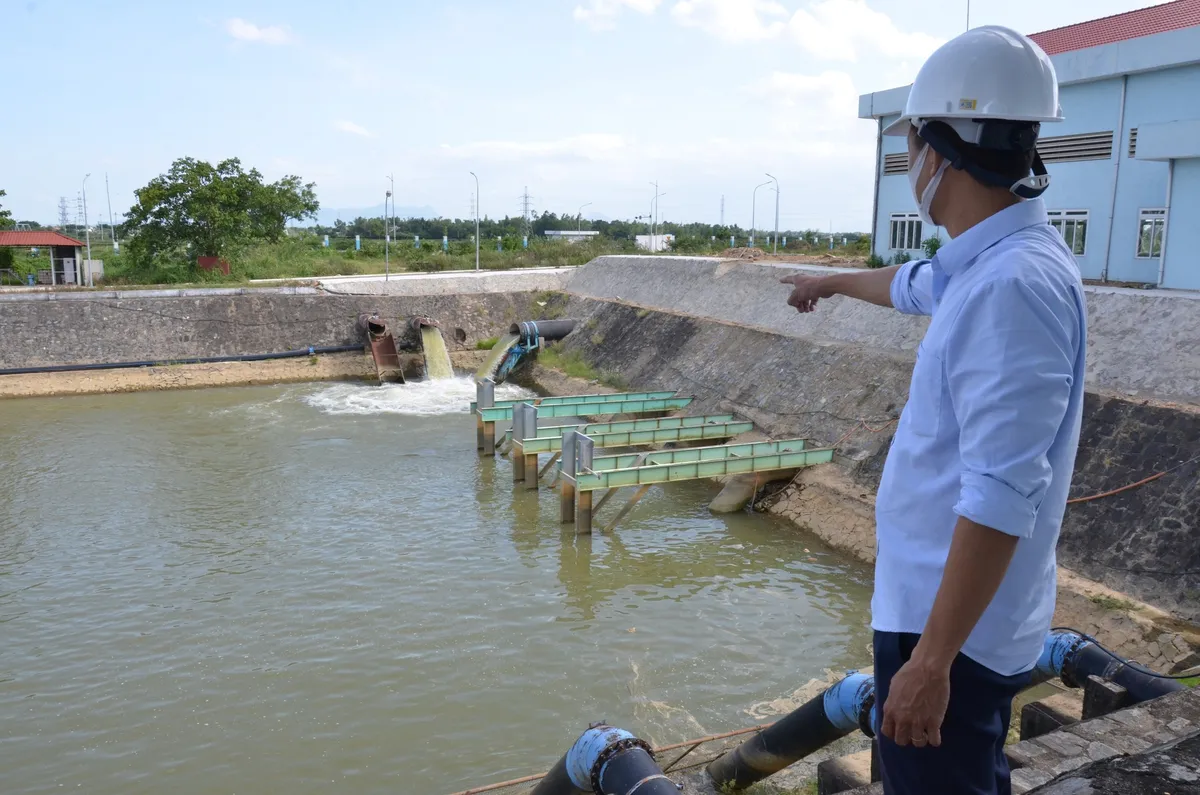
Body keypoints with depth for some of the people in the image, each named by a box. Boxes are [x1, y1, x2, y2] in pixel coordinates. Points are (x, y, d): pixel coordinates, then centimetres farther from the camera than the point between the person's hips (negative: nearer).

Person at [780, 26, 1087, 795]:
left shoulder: (1012, 285, -26)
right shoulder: (989, 264, 5)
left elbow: (1002, 498, -29)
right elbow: (915, 285, 29)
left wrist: (932, 658, -26)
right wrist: (832, 282, 47)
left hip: (953, 626, -10)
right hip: (950, 609, 10)